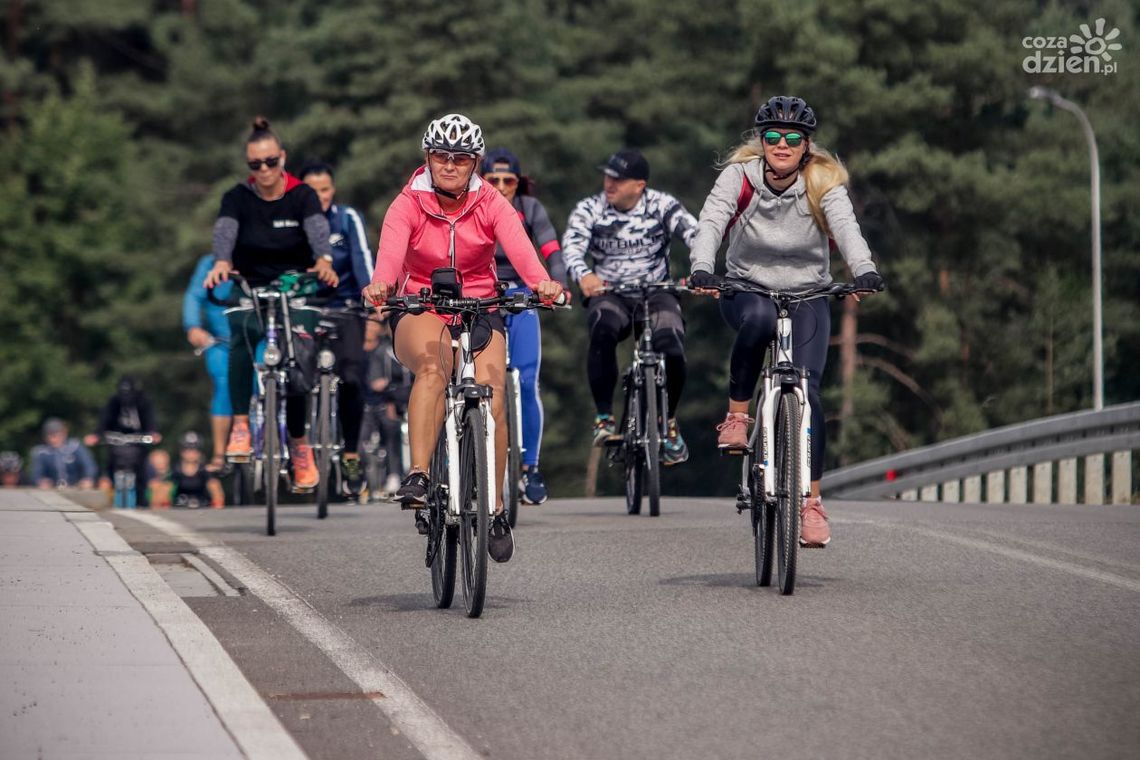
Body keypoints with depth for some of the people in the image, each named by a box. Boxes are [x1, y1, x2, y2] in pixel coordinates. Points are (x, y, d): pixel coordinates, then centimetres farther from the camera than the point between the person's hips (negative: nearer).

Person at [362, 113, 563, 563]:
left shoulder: (490, 205, -4)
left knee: (491, 397, -17)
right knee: (434, 363, -35)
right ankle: (418, 477, -39)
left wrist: (541, 282, -44)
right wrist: (381, 284, -50)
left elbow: (518, 246, -23)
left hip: (479, 311, 2)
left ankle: (495, 509, 1)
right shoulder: (408, 205, -8)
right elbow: (391, 248, -27)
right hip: (420, 312, -2)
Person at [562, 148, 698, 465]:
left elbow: (695, 235, -18)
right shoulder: (589, 209, -2)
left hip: (656, 292, 0)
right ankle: (604, 417, -24)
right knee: (602, 331, -36)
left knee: (672, 349, -27)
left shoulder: (662, 206, -4)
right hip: (609, 294, 0)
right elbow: (572, 245, -18)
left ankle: (669, 420, 2)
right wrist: (583, 275, -42)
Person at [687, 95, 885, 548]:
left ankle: (812, 502, -10)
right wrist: (701, 270, -47)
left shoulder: (823, 182, -12)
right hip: (746, 290, 0)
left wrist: (864, 270, -50)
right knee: (759, 319, -37)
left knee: (806, 386, -18)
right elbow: (711, 222, -26)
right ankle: (736, 416, -18)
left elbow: (846, 226, -29)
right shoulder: (738, 175, -12)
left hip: (807, 296, 1)